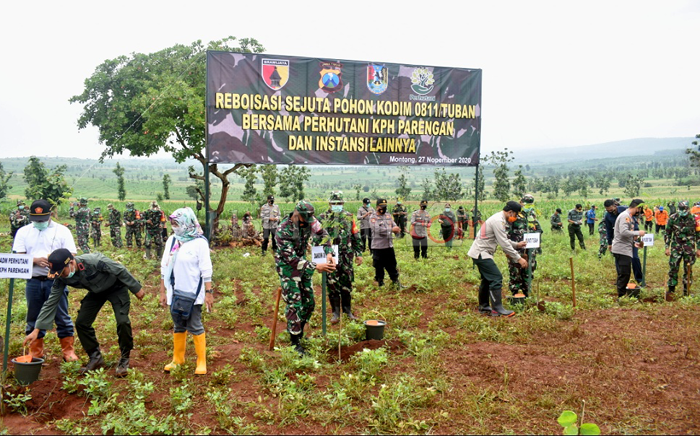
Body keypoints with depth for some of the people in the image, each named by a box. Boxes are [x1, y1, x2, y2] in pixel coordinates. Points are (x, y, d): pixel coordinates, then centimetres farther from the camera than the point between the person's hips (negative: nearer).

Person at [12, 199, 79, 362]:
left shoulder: (62, 231, 1)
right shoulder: (24, 232, 8)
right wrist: (35, 260, -17)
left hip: (56, 281, -2)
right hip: (33, 282, 2)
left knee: (62, 317, 3)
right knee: (34, 318, 10)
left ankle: (68, 351, 12)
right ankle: (35, 353, 23)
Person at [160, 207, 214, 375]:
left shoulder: (199, 242, -10)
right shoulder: (171, 240, 5)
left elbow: (206, 270, -10)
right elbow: (165, 268, 9)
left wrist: (209, 292, -12)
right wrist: (163, 292, 10)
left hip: (192, 293, -5)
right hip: (174, 293, 5)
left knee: (195, 327, 1)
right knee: (178, 326, 16)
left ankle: (201, 361, 13)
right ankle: (178, 359, 30)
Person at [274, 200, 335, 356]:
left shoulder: (309, 221, -14)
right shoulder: (283, 231, -30)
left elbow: (323, 234, 2)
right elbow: (291, 259, -29)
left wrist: (329, 253, -13)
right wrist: (315, 267, -33)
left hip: (302, 262, 6)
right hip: (287, 266, -6)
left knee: (309, 302, 11)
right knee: (294, 304, -7)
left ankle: (298, 330, 32)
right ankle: (295, 342, 4)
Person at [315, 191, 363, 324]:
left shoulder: (349, 217, 7)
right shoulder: (322, 218, 2)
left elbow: (356, 237, 11)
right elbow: (316, 238, 5)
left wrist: (359, 253, 7)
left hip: (347, 257, 1)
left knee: (347, 285, 8)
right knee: (333, 285, 2)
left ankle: (348, 310, 22)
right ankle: (336, 313, 13)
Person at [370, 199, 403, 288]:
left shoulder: (388, 216, 12)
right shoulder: (373, 218, -8)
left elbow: (394, 225, 10)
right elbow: (378, 230, -20)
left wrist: (396, 228, -16)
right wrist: (391, 229, -21)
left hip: (389, 246, 5)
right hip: (378, 247, -5)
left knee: (392, 265, 12)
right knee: (379, 267, 5)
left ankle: (395, 281, 22)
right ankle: (380, 283, 18)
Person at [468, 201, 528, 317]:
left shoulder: (499, 219, 15)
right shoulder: (498, 221, -19)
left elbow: (504, 240, 25)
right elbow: (504, 244, -21)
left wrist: (517, 244, 18)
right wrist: (518, 258, -17)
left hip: (479, 253, 11)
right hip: (481, 253, -11)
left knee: (487, 279, 17)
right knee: (496, 278, -10)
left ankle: (483, 307, 27)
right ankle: (497, 309, -6)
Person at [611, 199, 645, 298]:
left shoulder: (629, 216, 19)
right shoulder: (625, 216, -14)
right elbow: (624, 232, -25)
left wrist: (634, 243, 16)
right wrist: (638, 233, -15)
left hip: (625, 250, 10)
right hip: (622, 250, -10)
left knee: (623, 274, 15)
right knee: (624, 274, -7)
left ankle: (622, 293, 23)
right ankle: (622, 296, -1)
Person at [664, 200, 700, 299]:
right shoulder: (673, 218, -1)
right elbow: (667, 233, 6)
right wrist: (667, 247, 2)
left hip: (689, 247, 0)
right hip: (676, 246, 0)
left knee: (688, 269, 6)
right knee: (673, 268, -4)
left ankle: (686, 292, 15)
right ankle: (671, 290, 4)